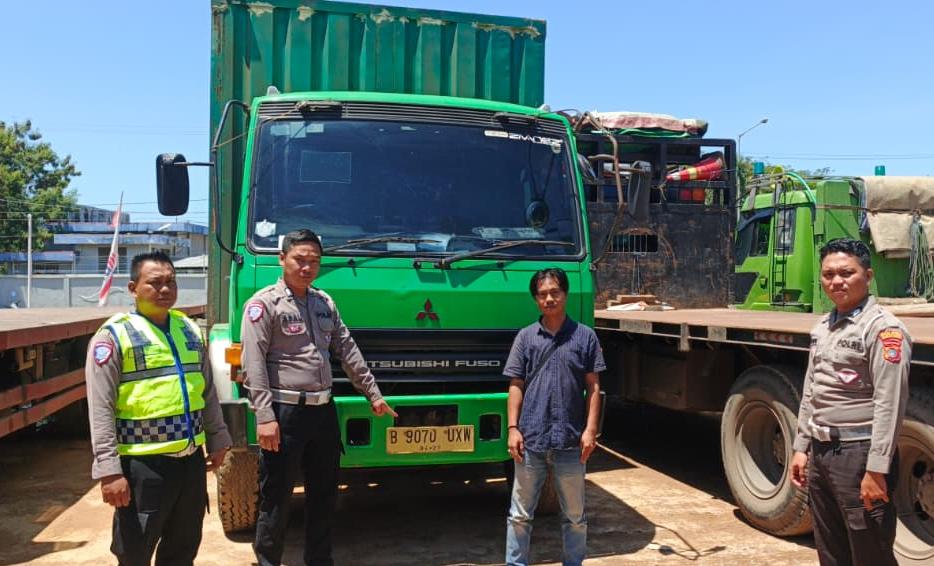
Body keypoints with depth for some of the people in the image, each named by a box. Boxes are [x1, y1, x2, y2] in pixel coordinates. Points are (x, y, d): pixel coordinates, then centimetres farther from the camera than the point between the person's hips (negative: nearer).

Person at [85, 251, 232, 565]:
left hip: (192, 459, 6)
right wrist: (109, 469, -17)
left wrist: (217, 440, 17)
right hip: (143, 465, -5)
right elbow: (101, 409, -13)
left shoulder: (189, 328, 10)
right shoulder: (114, 335, -9)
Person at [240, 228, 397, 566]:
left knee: (325, 494, 16)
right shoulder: (264, 303, -7)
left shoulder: (325, 303, 13)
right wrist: (265, 417, -20)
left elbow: (348, 351, 17)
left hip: (323, 410, 7)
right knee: (276, 498, 3)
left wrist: (373, 393, 17)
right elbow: (254, 363, -14)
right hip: (285, 412, -6)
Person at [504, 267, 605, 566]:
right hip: (530, 440, 1)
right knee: (520, 514, 9)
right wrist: (513, 428, -4)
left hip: (571, 441, 0)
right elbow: (516, 386, 4)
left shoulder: (585, 336, 2)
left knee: (574, 515, 13)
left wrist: (590, 429, -6)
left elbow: (593, 387, 2)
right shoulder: (526, 337, 4)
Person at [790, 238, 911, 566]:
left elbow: (889, 406, -17)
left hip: (858, 453, -8)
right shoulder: (822, 327, 13)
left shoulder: (883, 329, -12)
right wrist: (802, 447, 15)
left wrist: (877, 470, -20)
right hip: (821, 452, 8)